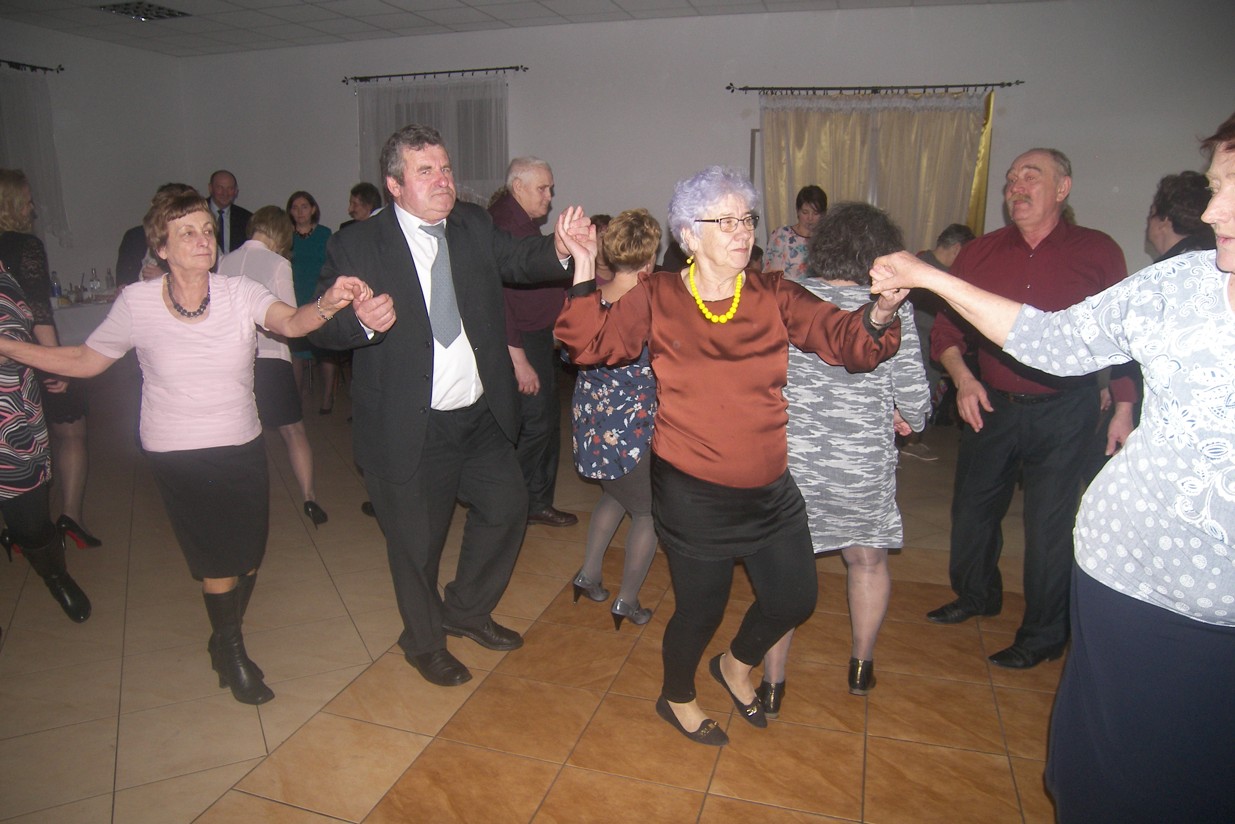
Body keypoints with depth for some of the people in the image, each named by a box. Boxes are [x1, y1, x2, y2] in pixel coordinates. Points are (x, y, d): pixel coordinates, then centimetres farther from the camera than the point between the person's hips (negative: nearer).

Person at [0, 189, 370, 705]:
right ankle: (231, 650, 37)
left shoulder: (240, 294, -11)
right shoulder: (137, 303, -10)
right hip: (177, 456, -1)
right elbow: (84, 360, 4)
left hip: (243, 450, 2)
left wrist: (329, 304, -53)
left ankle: (224, 639, 43)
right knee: (217, 562, 9)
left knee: (248, 557, 12)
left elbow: (290, 322, -32)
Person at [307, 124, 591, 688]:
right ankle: (424, 641, 40)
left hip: (482, 416, 5)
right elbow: (321, 327, -13)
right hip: (409, 430, -5)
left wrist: (559, 249, -28)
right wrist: (361, 321, -35)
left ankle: (466, 610, 42)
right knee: (416, 541, 11)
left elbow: (519, 261, -7)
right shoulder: (357, 246, -10)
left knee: (507, 506, 16)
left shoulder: (473, 225, 4)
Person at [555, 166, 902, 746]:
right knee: (701, 609, 12)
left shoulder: (774, 297, -1)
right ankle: (676, 698, 46)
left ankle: (736, 665, 48)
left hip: (771, 488, 4)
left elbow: (847, 340, -8)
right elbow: (591, 343, -11)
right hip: (693, 493, -4)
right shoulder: (657, 298, -6)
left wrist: (881, 312, -29)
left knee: (795, 599, 14)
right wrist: (584, 269, -22)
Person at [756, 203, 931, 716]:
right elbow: (914, 399, -9)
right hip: (864, 467, 0)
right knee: (867, 560, 24)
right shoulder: (891, 309, -10)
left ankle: (772, 685, 24)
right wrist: (905, 419, 13)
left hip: (791, 461, 1)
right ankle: (861, 668, 43)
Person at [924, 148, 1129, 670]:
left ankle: (1043, 636, 24)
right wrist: (962, 377, -14)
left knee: (1050, 524, 4)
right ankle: (976, 594, 41)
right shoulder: (980, 254, 1)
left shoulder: (1098, 253, -2)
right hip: (991, 405, 3)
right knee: (973, 505, 15)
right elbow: (947, 328, 3)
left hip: (1063, 412, -2)